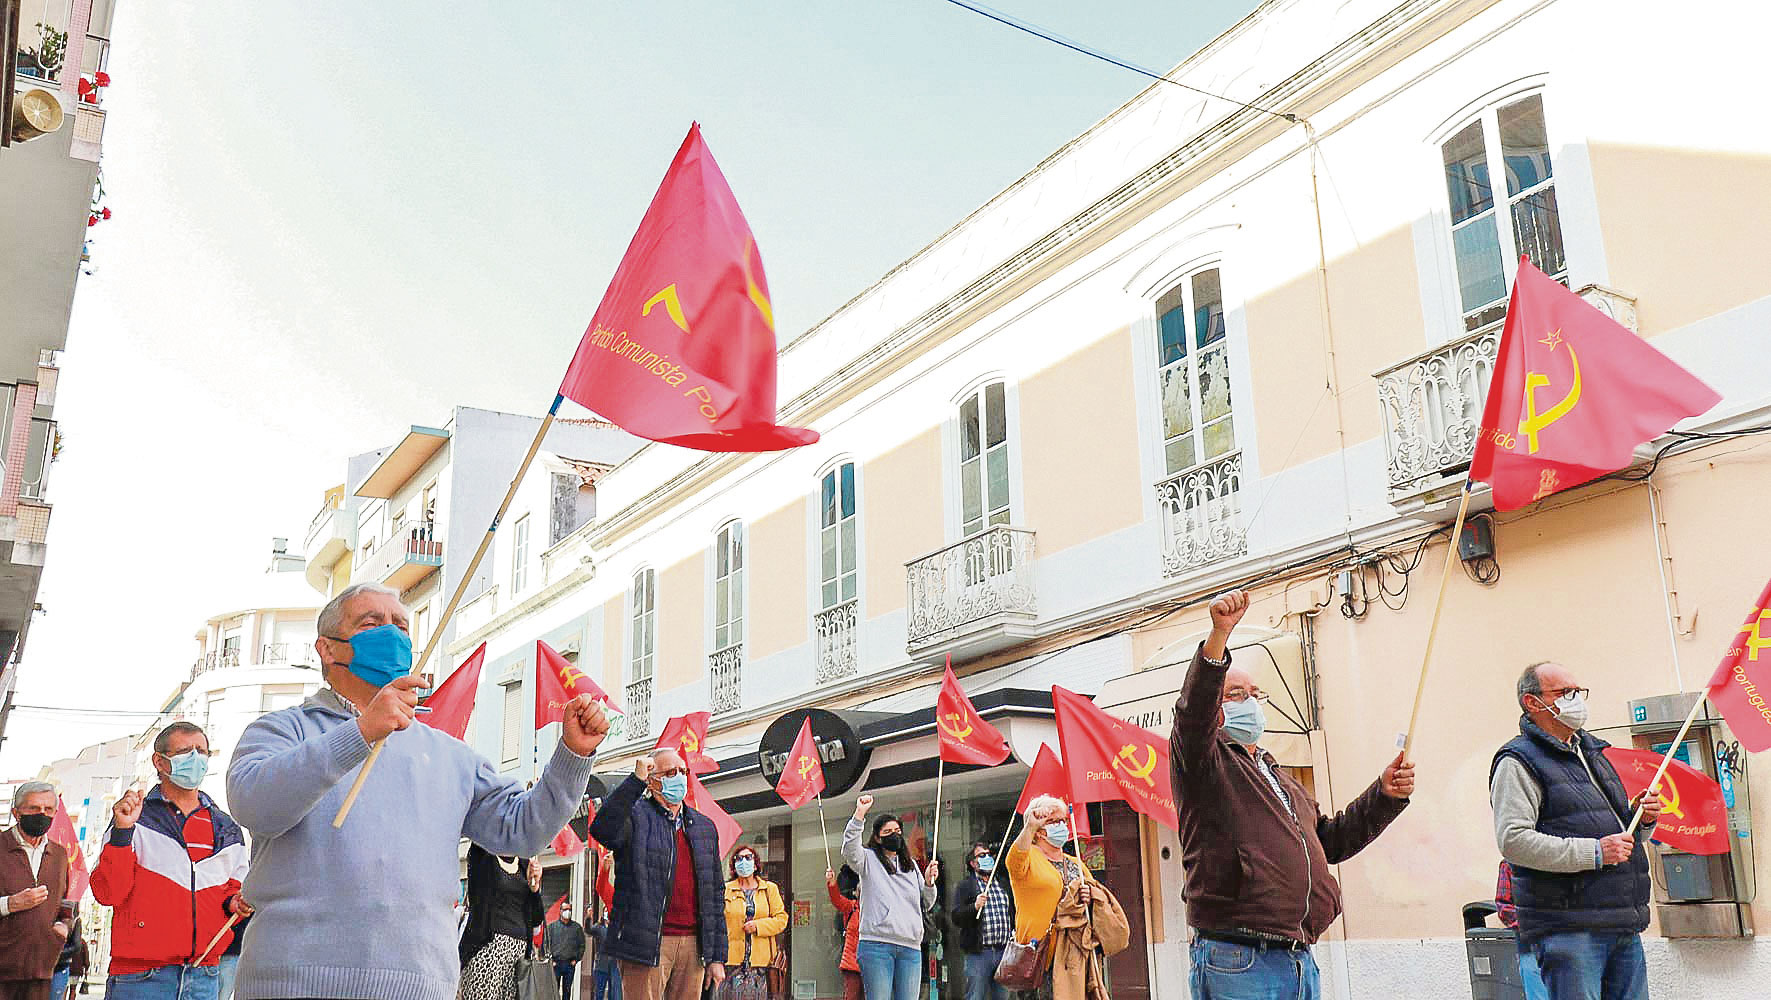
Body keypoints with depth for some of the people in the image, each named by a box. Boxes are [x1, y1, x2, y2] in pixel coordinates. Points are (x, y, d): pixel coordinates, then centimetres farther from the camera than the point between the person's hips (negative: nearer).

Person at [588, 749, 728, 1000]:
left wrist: (717, 956, 13)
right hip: (646, 945, -5)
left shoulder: (704, 827, 17)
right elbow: (602, 830, -23)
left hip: (693, 946, 5)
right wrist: (636, 780, -22)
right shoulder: (635, 815, 1)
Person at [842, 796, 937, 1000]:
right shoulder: (869, 859, 9)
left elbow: (925, 905, 24)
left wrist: (929, 882, 5)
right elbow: (850, 850, -15)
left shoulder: (911, 865, 23)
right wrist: (859, 814, -22)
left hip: (911, 947, 5)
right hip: (876, 945, -5)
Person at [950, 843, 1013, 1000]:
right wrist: (975, 906, -22)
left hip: (1004, 951, 5)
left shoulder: (1004, 884, 20)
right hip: (978, 953, -5)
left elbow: (1014, 913, 31)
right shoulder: (965, 886, 3)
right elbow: (956, 918, -7)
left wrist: (1015, 931, 14)